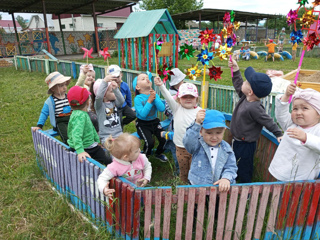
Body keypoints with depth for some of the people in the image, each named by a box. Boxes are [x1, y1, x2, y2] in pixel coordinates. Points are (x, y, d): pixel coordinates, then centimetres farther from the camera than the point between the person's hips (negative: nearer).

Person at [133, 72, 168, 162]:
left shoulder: (155, 95, -3)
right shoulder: (138, 98, -15)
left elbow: (162, 109, -14)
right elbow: (142, 114, -25)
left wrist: (155, 98, -22)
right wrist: (149, 100, -23)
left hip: (154, 122, 4)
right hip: (143, 124, -4)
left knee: (164, 139, -12)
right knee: (150, 142, -22)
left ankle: (159, 153, 22)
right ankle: (145, 156, 13)